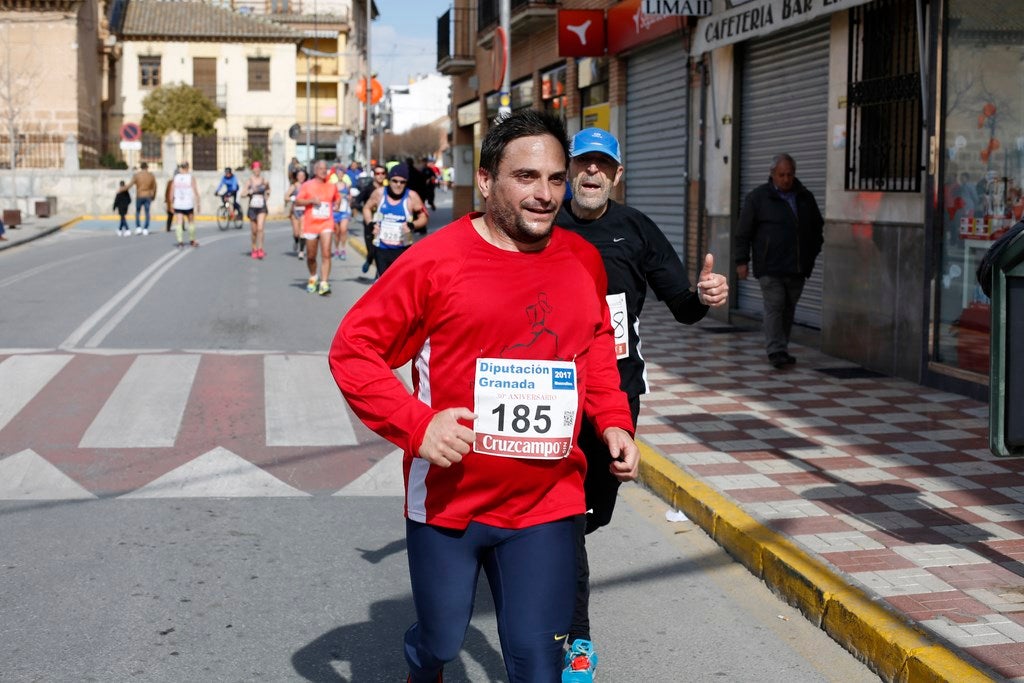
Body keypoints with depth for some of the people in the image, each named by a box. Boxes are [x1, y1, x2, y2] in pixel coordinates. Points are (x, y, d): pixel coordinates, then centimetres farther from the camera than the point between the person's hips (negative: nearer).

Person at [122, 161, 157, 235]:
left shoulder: (136, 175, -5)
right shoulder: (152, 176, 1)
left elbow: (130, 185, -10)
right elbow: (154, 187, 5)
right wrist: (153, 197, 18)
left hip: (139, 196, -1)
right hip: (148, 196, 1)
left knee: (137, 212, 14)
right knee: (147, 212, 5)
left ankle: (138, 228, 3)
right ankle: (146, 229, 1)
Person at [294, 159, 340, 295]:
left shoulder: (332, 186, 8)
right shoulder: (307, 185, 1)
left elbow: (336, 199, 26)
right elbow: (297, 201, -1)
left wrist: (336, 205, 4)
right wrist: (311, 200, -16)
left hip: (326, 224, 0)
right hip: (310, 225, 0)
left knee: (326, 254, -15)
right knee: (311, 256, 10)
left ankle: (324, 284, -18)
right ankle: (313, 278, 36)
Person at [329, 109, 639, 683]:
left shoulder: (584, 260, 3)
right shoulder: (436, 261, -11)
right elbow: (353, 349, -8)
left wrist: (613, 421, 6)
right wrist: (416, 424, -19)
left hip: (546, 505, 3)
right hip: (448, 500, -2)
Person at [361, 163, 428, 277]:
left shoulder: (412, 197, -8)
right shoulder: (379, 194, -1)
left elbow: (423, 218, -2)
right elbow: (367, 208, 16)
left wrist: (412, 225, -22)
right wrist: (370, 223, -1)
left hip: (403, 250, -2)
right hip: (381, 249, 3)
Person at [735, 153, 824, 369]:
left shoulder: (805, 197, 12)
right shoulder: (758, 197, -1)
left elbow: (817, 228, 24)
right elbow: (743, 232, -1)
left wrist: (814, 254, 16)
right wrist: (742, 261, -6)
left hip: (797, 268, 5)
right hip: (770, 267, -5)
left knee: (788, 310, 9)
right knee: (774, 307, -9)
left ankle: (782, 349, 17)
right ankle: (776, 351, -10)